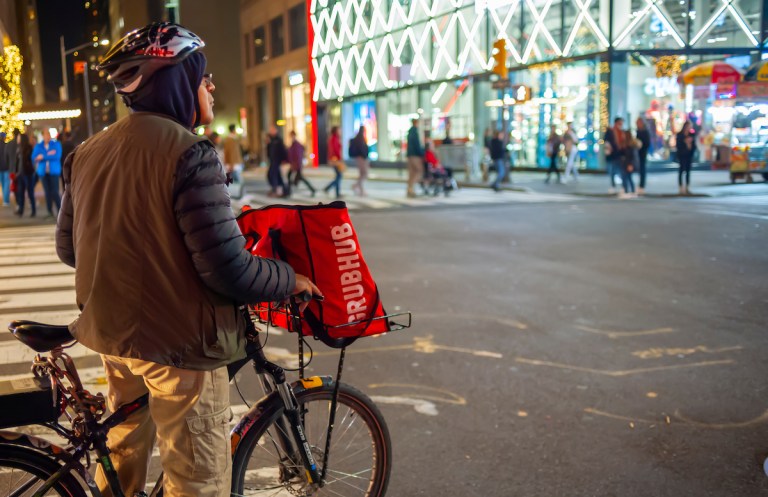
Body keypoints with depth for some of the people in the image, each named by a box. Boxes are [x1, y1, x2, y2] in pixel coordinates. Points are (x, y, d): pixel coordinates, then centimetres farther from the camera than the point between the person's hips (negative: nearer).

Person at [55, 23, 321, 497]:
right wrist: (292, 279, -8)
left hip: (110, 333, 8)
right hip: (177, 343, -8)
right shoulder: (189, 153, -21)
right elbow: (230, 273, -25)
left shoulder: (87, 153, 2)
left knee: (124, 450, 29)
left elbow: (68, 248, 12)